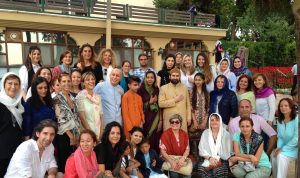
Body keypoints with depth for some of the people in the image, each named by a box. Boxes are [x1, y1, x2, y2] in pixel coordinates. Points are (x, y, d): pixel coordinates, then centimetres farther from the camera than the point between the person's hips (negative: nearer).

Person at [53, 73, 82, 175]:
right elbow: (61, 120, -14)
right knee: (64, 163, 2)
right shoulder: (57, 99, -8)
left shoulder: (72, 98, 12)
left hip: (75, 136, 6)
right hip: (64, 136, -6)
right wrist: (71, 137, -14)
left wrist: (78, 136, 6)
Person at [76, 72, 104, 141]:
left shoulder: (98, 97, 10)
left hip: (98, 133, 5)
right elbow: (82, 117, -10)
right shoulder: (80, 96, -5)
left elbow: (101, 116, 7)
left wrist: (101, 134, -3)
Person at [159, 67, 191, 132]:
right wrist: (174, 100, -11)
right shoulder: (163, 88, 3)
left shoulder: (184, 88, 12)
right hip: (169, 119, -2)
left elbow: (188, 104, 11)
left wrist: (189, 118, 4)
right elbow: (160, 103, -8)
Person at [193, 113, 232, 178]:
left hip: (222, 161, -1)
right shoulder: (205, 133, 10)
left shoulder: (226, 134, 5)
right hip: (207, 160, 1)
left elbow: (228, 151, 2)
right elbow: (202, 150, 6)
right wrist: (210, 158, -11)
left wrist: (218, 160, -12)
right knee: (201, 169, -32)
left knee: (219, 171, -35)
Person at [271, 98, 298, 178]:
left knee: (281, 156, -28)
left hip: (296, 148, -6)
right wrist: (279, 147, -12)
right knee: (273, 155, -19)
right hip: (285, 148, 6)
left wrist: (283, 149, -18)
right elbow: (280, 137, 7)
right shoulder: (280, 120, 5)